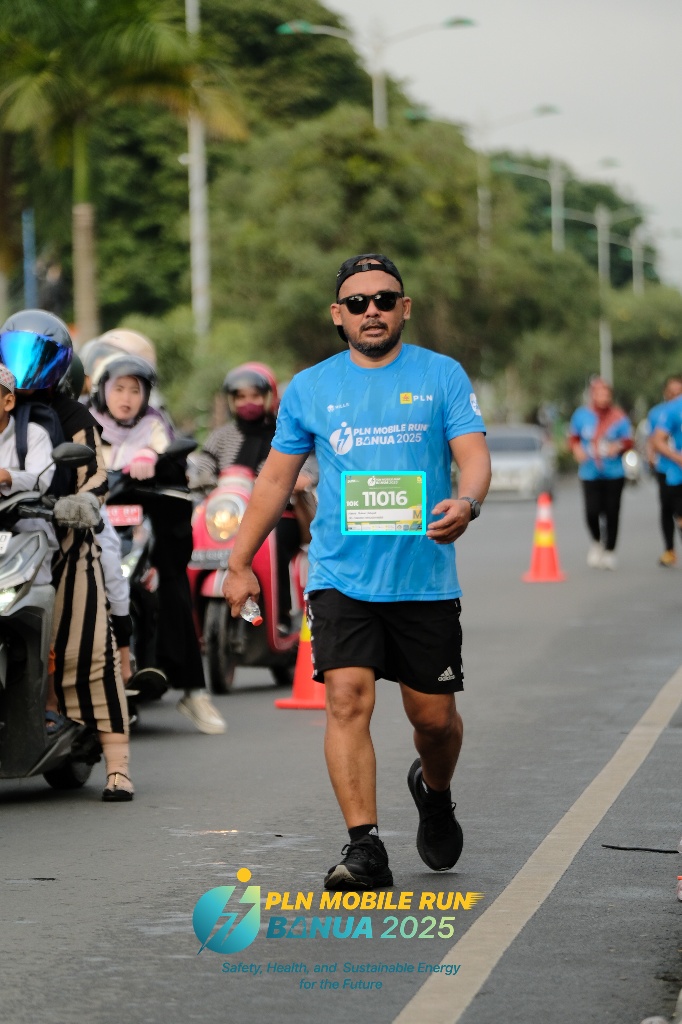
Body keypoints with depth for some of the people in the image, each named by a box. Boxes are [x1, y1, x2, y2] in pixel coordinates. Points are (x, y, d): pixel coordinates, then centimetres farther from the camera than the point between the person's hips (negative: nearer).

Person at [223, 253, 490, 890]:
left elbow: (474, 455, -5)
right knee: (348, 700, -16)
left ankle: (434, 793, 39)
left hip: (425, 580, 0)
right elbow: (276, 479, 14)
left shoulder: (442, 376, 4)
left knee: (434, 717, 6)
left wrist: (466, 503, -28)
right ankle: (364, 846, -16)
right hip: (340, 577, 0)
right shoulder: (308, 389, 7)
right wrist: (239, 564, 12)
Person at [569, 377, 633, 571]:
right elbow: (573, 437, 12)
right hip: (590, 473, 0)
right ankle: (597, 543, 20)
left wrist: (619, 446, -16)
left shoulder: (618, 417, -2)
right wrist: (577, 450, -7)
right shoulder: (581, 415, 1)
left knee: (611, 513, 0)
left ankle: (609, 551, 17)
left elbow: (628, 441, 4)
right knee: (592, 512, -10)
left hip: (614, 473, 0)